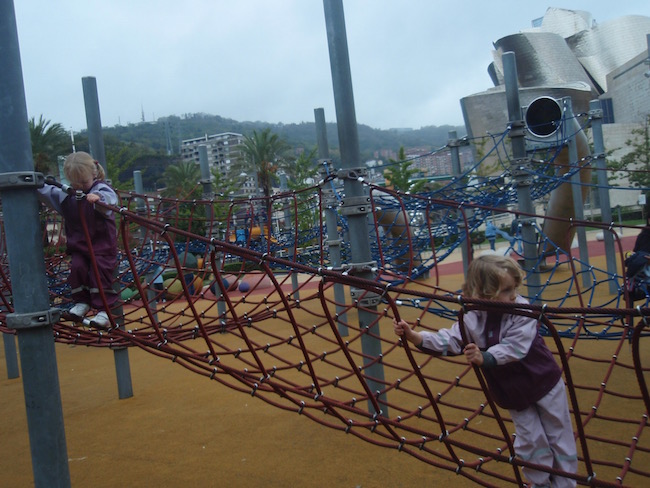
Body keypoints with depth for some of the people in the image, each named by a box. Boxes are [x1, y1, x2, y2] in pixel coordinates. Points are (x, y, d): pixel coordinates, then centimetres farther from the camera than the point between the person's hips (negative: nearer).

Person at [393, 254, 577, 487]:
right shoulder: (472, 319, -16)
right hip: (512, 391, 2)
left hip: (544, 381, -2)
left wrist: (484, 358, -48)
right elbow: (449, 340, -17)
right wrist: (415, 337, -30)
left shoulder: (523, 310, -26)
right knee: (530, 441, 11)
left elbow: (514, 347, -34)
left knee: (559, 436, 11)